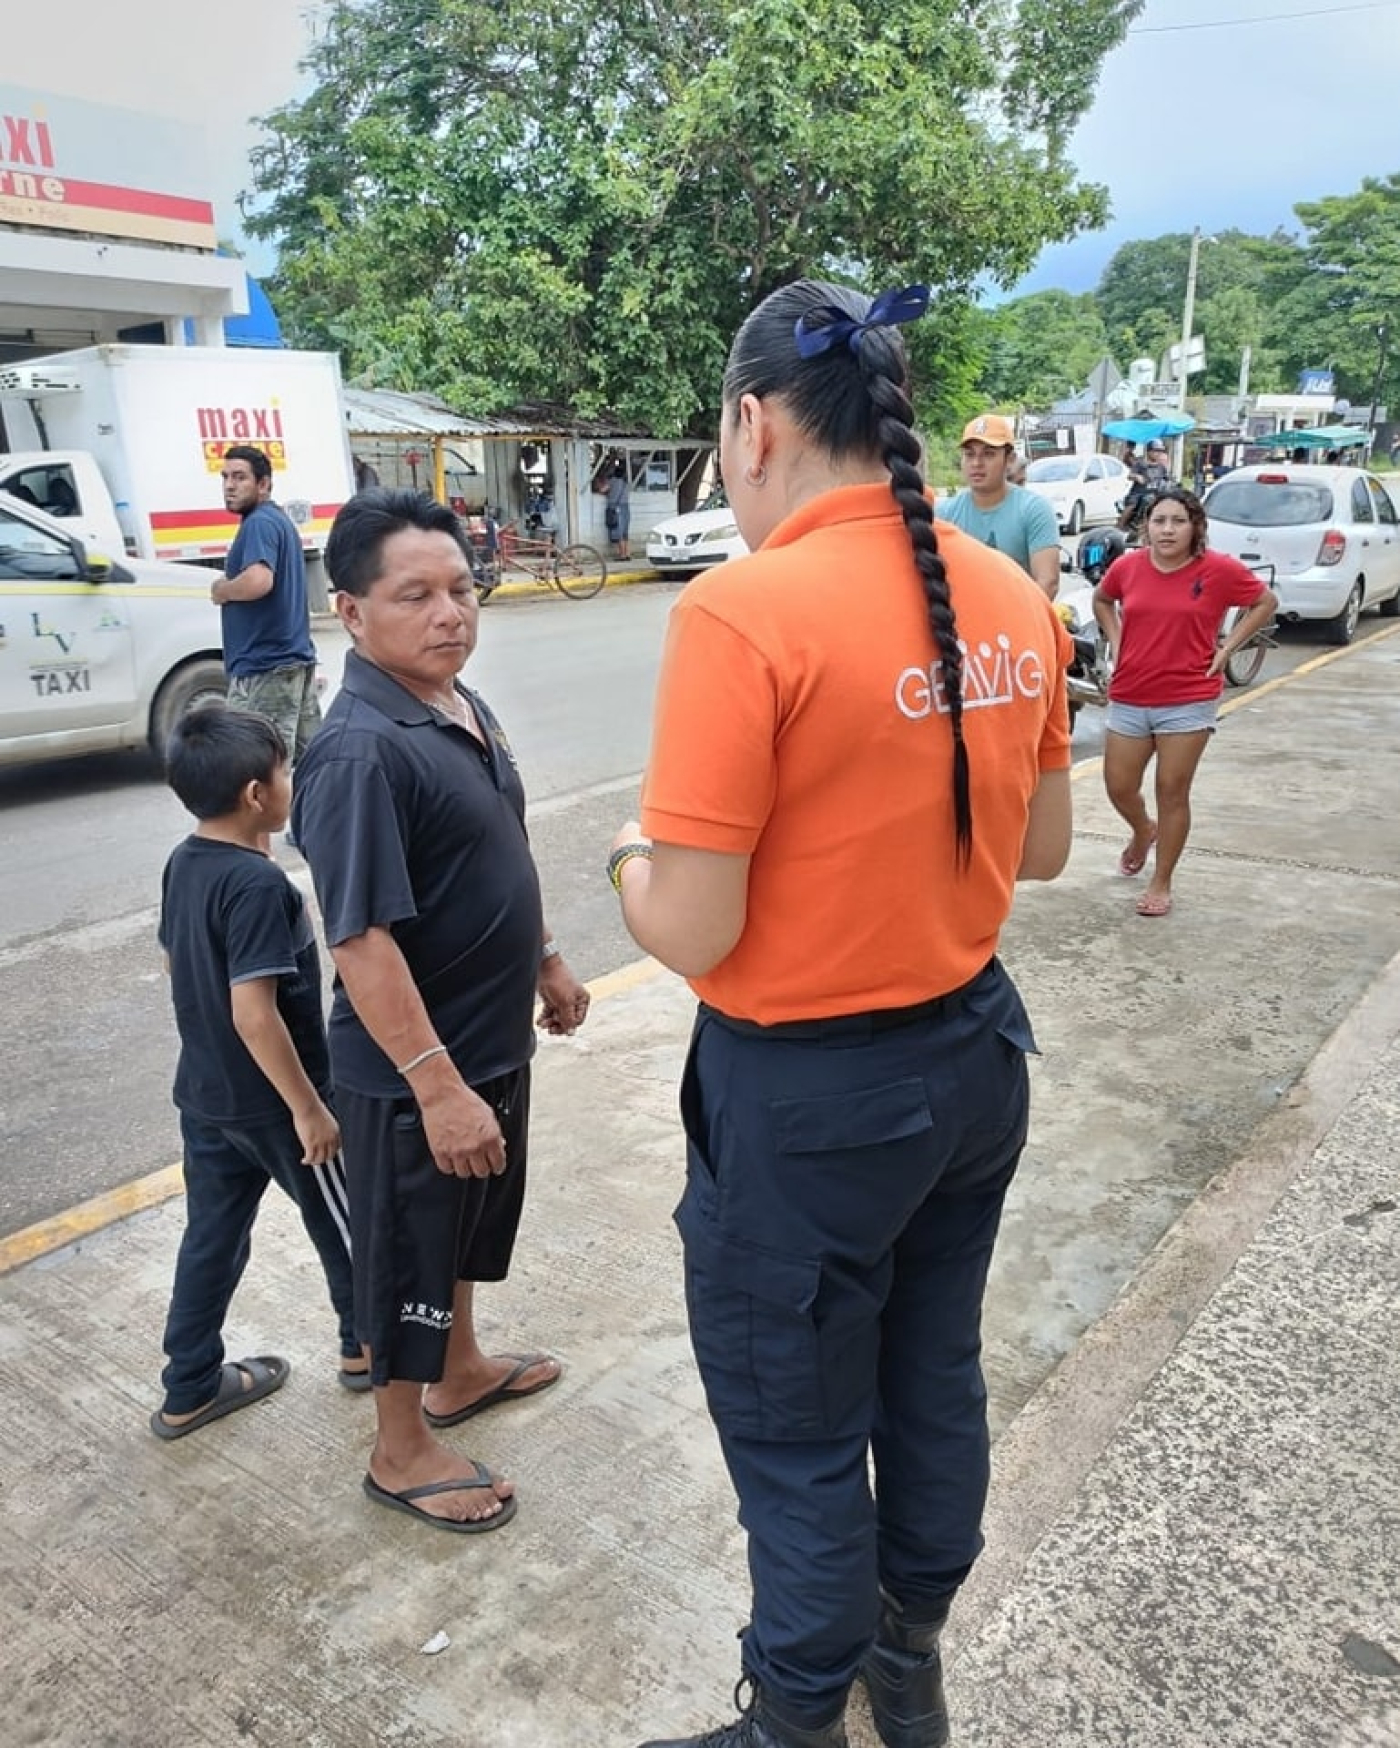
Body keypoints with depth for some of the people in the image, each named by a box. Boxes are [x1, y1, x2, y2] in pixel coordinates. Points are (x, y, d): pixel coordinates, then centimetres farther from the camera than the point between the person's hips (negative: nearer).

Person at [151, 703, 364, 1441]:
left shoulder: (183, 865, 1)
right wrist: (309, 1106, -22)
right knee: (342, 1224, 14)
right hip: (268, 1102, -8)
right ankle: (367, 1348, 33)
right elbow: (254, 1013, -29)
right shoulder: (258, 885, -27)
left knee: (211, 1236, 18)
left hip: (204, 1094, 8)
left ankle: (189, 1391, 30)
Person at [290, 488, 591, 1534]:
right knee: (409, 1251, 10)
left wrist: (547, 962, 20)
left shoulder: (463, 708, 3)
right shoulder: (361, 751, -26)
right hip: (415, 1066, -9)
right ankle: (402, 1452, 31)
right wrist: (436, 1084, -28)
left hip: (492, 1037, 9)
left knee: (468, 1225, 26)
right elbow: (363, 940, -28)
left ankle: (460, 1371, 49)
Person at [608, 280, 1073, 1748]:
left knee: (799, 1442, 15)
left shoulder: (744, 612, -22)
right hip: (976, 1052, 8)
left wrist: (633, 855, -1)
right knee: (936, 1376, 26)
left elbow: (692, 934, -21)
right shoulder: (1012, 600, -1)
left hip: (806, 1095, -7)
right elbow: (1039, 852, 9)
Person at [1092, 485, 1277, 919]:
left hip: (1189, 701, -3)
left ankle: (1161, 883, 17)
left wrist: (1226, 649, -3)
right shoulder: (1126, 566, -2)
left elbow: (1267, 602, 5)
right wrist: (1117, 643, 6)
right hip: (1128, 699, 3)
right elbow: (1101, 600, 20)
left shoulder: (1220, 569, -9)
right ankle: (1143, 830, 43)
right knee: (1119, 788, 9)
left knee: (1172, 793, 3)